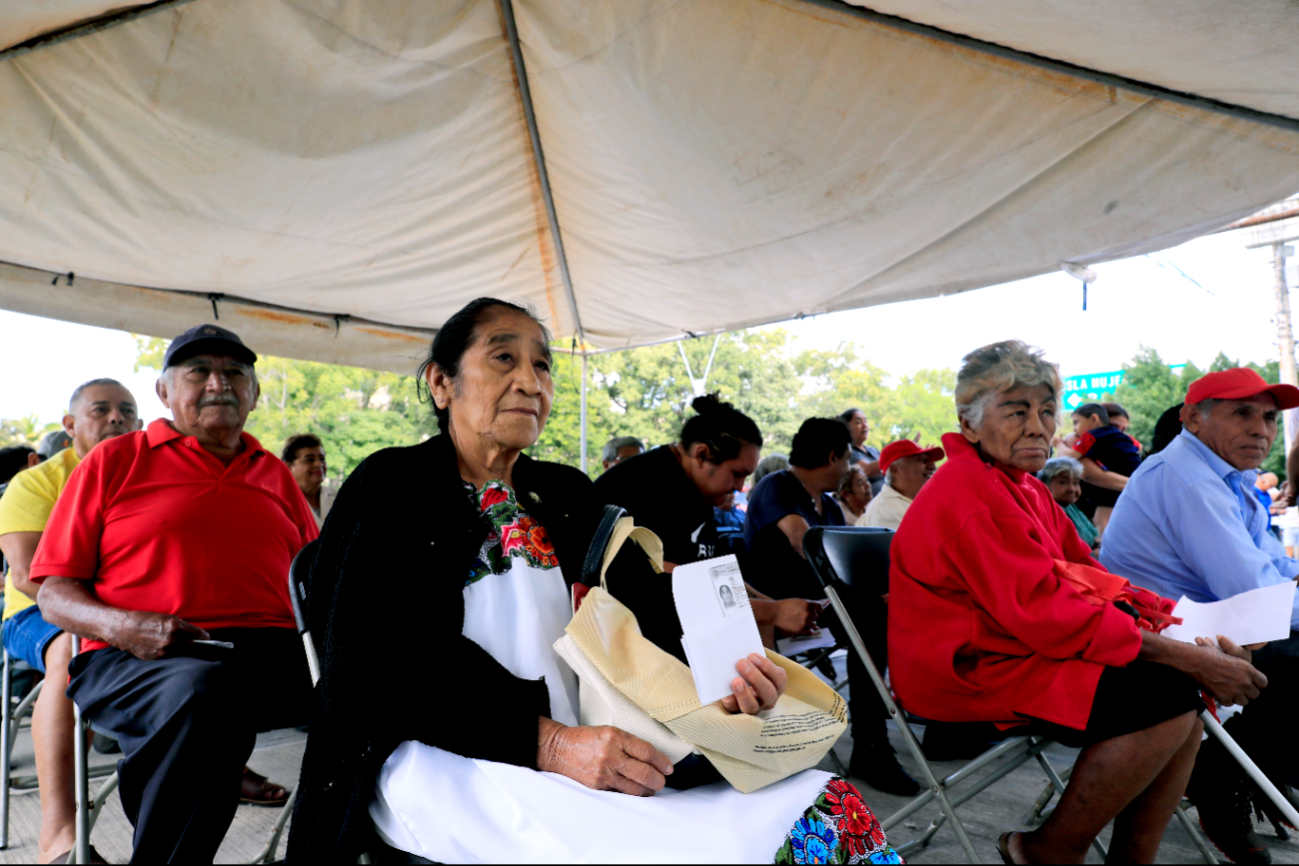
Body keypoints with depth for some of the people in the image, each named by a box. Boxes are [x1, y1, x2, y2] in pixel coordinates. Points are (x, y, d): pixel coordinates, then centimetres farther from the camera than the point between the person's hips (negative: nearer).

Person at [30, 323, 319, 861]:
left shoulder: (277, 476, 23)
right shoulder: (113, 461, 13)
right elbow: (54, 591, 10)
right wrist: (122, 627, -12)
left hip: (272, 650, 4)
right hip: (133, 660, -3)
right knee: (202, 691, -39)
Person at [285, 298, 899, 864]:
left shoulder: (566, 494, 18)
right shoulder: (390, 487, 3)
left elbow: (637, 612, 6)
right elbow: (391, 658, -10)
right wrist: (547, 742, -22)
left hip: (586, 744, 5)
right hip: (447, 760, -4)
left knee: (827, 804, -19)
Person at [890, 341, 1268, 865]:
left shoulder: (1025, 487, 16)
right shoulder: (969, 491, -18)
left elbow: (1088, 575, 12)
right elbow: (1043, 611, -24)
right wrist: (1184, 658, -21)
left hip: (1013, 652, 10)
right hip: (968, 673, -10)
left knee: (1188, 699, 3)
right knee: (1165, 695, -20)